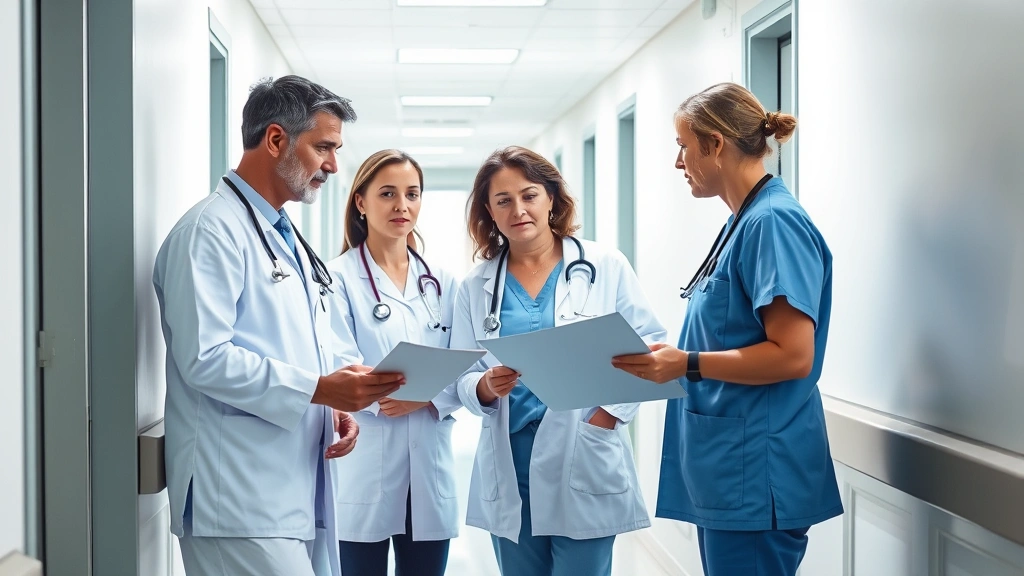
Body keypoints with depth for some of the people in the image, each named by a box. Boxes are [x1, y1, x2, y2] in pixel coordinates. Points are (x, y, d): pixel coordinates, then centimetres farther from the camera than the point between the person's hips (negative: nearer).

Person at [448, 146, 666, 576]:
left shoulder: (605, 266, 0)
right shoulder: (475, 287, 6)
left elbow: (648, 346, 1)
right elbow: (463, 378, 6)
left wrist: (610, 412, -10)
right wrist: (486, 387, -16)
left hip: (585, 464, -2)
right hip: (509, 469, 3)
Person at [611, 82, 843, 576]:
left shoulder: (774, 221, -16)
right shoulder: (744, 222, 13)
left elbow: (792, 356, -21)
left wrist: (688, 365, -21)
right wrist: (669, 356, 8)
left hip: (755, 477, -10)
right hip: (726, 468, 10)